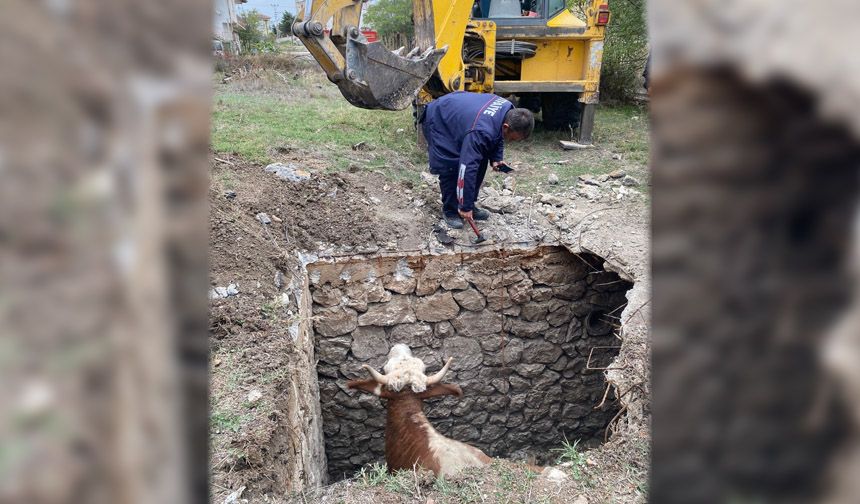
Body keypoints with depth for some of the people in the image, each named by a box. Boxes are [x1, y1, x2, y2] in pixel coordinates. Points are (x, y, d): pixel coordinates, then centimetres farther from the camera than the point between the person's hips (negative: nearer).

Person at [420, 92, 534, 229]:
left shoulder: (509, 111, -16)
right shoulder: (481, 132, -41)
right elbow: (467, 168, -40)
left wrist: (496, 158, -8)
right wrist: (465, 206, -34)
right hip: (438, 121, -8)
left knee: (480, 161, 2)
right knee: (451, 167, -17)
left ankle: (471, 205, 15)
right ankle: (450, 210, 3)